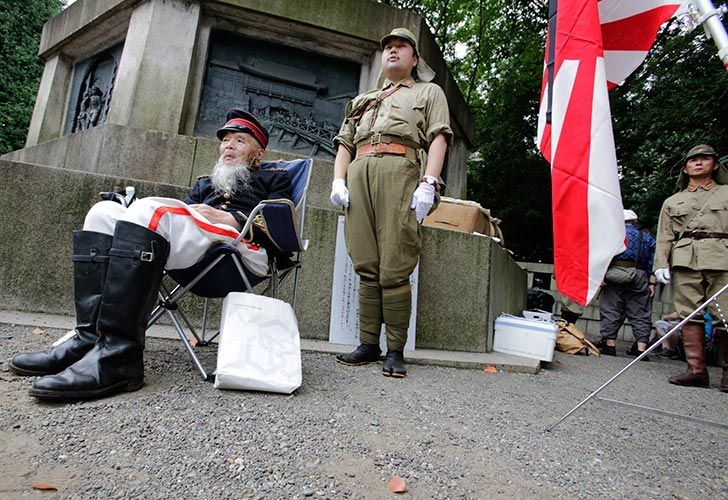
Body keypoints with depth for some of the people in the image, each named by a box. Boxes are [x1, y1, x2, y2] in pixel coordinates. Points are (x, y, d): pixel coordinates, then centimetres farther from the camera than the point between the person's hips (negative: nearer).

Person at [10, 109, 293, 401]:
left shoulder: (275, 178, 23)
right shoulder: (205, 183, 40)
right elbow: (186, 211, 23)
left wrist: (230, 218, -10)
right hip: (191, 248, 6)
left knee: (148, 209, -28)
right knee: (104, 212, -9)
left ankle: (117, 354, -38)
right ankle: (90, 336, -22)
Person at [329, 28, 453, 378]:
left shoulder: (428, 92, 23)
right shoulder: (362, 101, 35)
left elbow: (438, 138, 6)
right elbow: (344, 143, 25)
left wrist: (428, 184, -10)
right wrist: (339, 180, 5)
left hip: (400, 170, -4)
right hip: (358, 175, 4)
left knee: (394, 270, -11)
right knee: (367, 268, -1)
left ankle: (395, 351, -3)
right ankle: (368, 344, 5)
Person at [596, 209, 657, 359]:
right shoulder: (647, 238, 19)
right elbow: (652, 262, 11)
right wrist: (652, 283, 8)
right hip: (639, 276, 2)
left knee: (610, 310, 1)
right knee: (640, 313, 6)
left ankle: (610, 345, 2)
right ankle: (641, 348, 2)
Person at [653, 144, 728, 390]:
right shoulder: (672, 202, 21)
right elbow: (664, 237, 14)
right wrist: (661, 264, 2)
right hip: (684, 261, 1)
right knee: (690, 316, -2)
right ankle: (696, 370, 1)